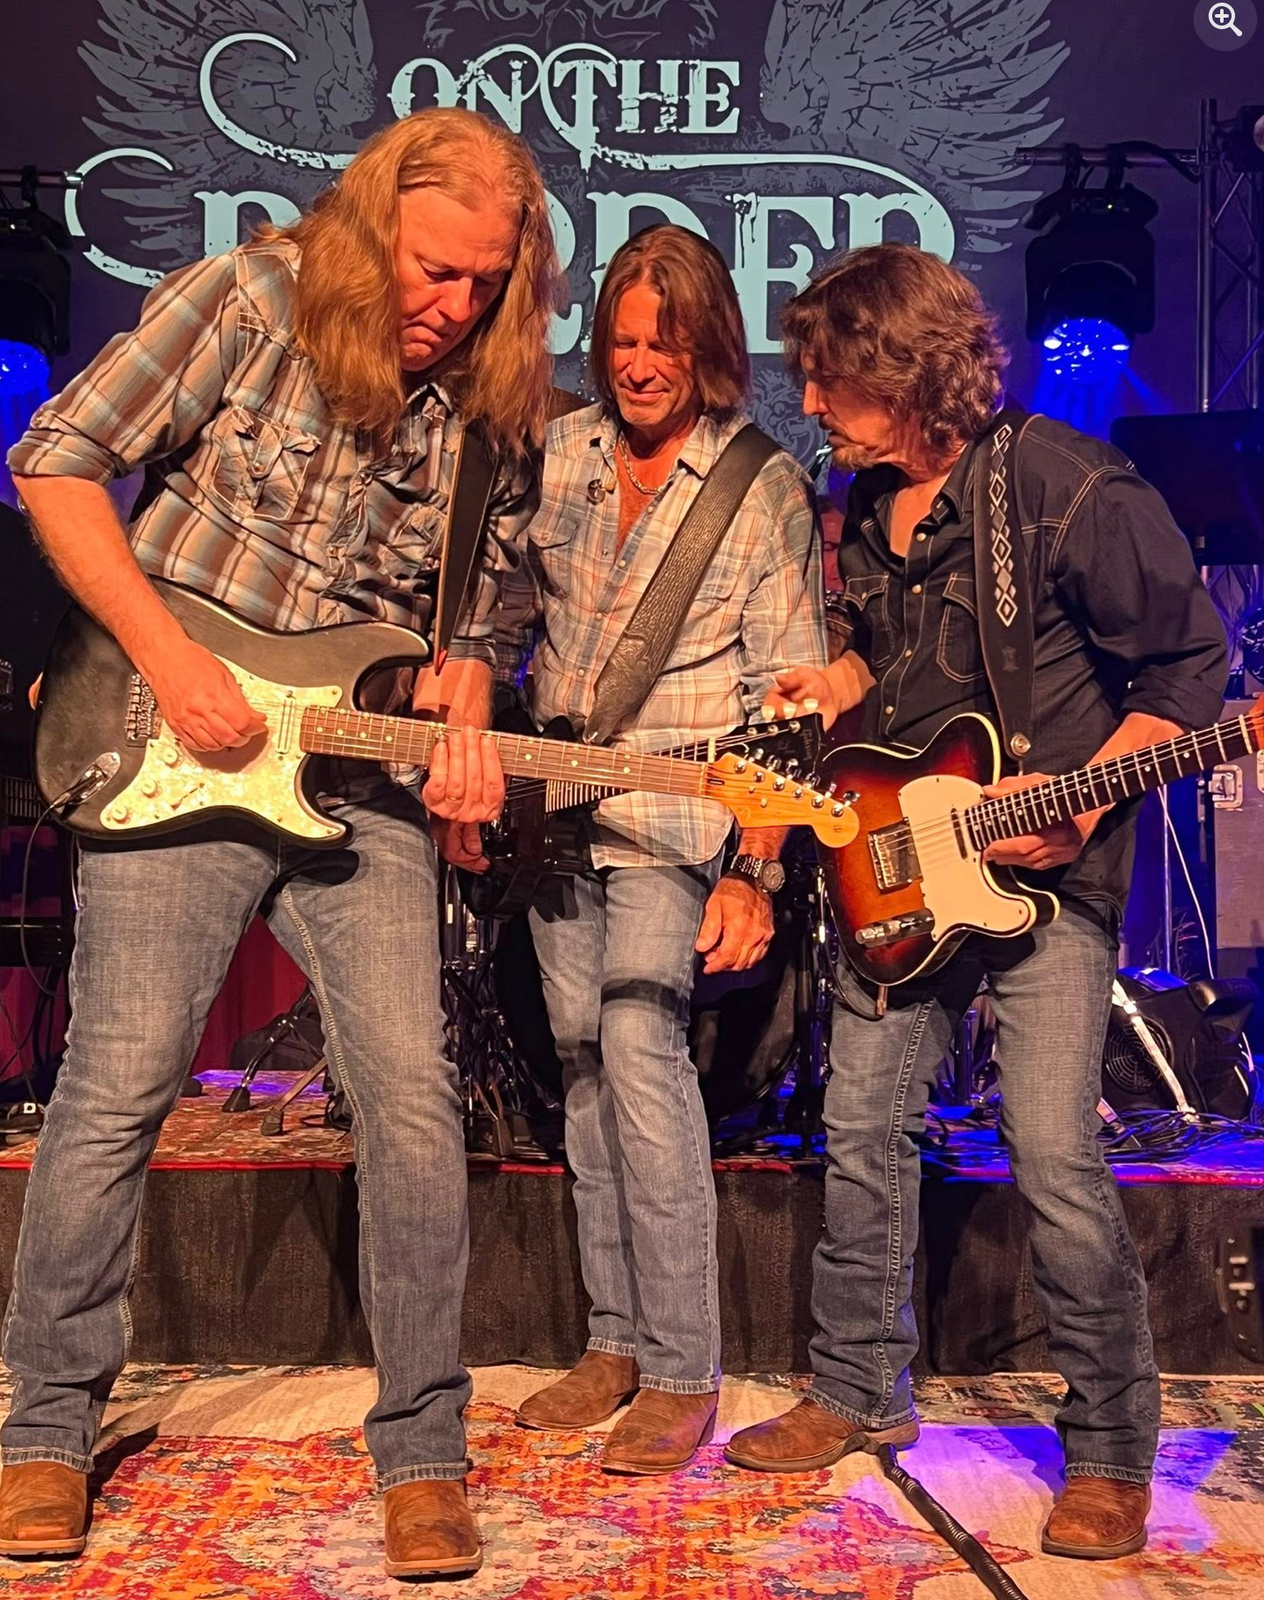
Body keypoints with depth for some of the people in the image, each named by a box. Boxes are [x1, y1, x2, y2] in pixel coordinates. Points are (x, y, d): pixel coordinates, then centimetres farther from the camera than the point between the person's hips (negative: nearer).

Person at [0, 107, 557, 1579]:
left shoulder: (497, 418, 6)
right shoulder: (249, 299, -3)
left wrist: (461, 733, -6)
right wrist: (169, 660, -14)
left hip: (360, 783, 3)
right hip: (173, 751, -2)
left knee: (412, 1099, -5)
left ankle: (422, 1451, 10)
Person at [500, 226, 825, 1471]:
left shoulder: (767, 487, -4)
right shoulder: (555, 454, 8)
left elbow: (789, 694, -7)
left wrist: (753, 869, -14)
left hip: (674, 818, -5)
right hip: (551, 805, 5)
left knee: (637, 1042, -18)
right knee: (583, 1064, 8)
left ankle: (681, 1375, -7)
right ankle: (616, 1342, 20)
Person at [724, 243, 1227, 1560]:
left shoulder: (1069, 488, -14)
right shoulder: (862, 511, 9)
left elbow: (1189, 666, -9)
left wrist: (1079, 802, -20)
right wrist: (834, 687, 1)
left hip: (1048, 868, -7)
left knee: (1056, 1161, -9)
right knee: (861, 1132, 10)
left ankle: (1110, 1454, 10)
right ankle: (859, 1392, 28)